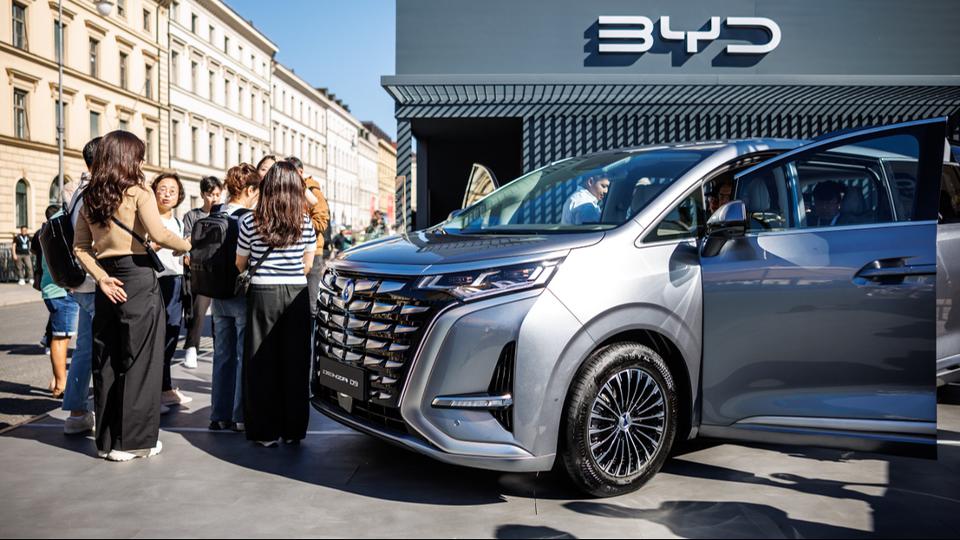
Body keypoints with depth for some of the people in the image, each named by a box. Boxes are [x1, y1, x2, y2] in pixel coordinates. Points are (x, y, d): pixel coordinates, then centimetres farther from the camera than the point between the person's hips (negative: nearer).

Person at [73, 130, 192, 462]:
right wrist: (187, 246, -3)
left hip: (109, 282, 6)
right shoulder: (137, 192, -7)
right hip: (138, 279, -6)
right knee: (140, 361, 1)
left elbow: (80, 247, 8)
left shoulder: (90, 198, 11)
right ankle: (135, 440, 6)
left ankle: (107, 440, 20)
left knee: (106, 362, 11)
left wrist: (102, 278, 1)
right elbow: (158, 234, -19)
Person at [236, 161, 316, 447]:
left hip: (262, 294, -1)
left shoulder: (250, 222, -4)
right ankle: (293, 430, 16)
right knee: (295, 364, 9)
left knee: (262, 364, 7)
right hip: (297, 295, 2)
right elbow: (308, 265, 9)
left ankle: (266, 432, 11)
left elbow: (240, 264, 7)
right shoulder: (305, 223, -1)